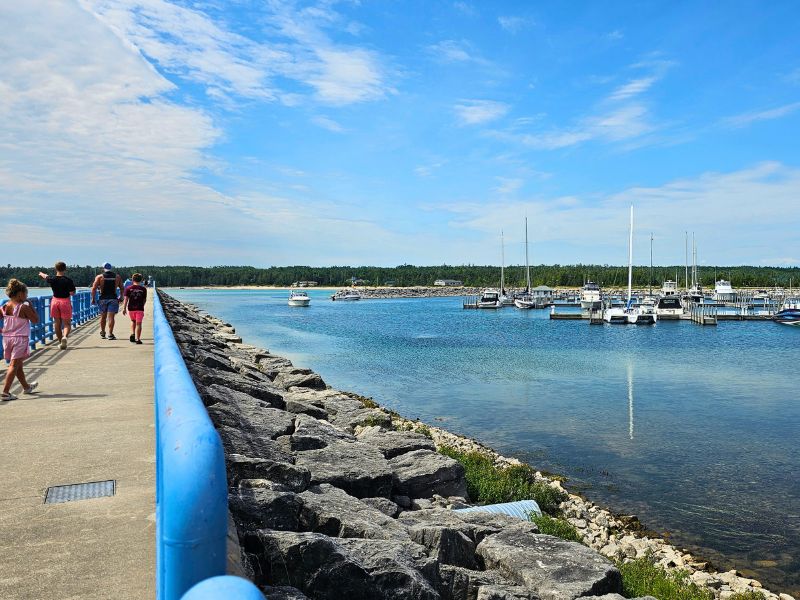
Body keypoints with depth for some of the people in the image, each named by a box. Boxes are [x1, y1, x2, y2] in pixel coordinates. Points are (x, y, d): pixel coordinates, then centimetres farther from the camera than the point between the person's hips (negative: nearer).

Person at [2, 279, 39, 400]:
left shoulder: (4, 307, 3)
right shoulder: (24, 307, -13)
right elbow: (36, 320, -4)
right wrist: (30, 306, -1)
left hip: (7, 338, 7)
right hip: (20, 339, -7)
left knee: (18, 364, 20)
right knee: (14, 365, -6)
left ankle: (26, 387, 38)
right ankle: (5, 392, -13)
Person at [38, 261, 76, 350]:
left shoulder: (52, 279, -2)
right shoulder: (68, 280, -13)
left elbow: (45, 276, 21)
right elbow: (72, 293, -15)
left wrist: (41, 274, 45)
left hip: (55, 301, 3)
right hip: (65, 301, -3)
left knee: (57, 323, 15)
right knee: (67, 323, 0)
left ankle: (60, 342, 21)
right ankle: (65, 336, -29)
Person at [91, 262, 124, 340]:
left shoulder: (99, 277, 0)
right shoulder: (117, 277, 5)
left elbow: (94, 288, -6)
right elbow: (121, 288, 9)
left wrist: (93, 298, 2)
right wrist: (120, 297, 20)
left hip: (103, 299, 0)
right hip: (113, 298, 0)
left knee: (103, 316, 15)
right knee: (111, 317, -3)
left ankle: (102, 333, 27)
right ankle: (110, 334, -9)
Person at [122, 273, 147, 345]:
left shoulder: (128, 288, 0)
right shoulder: (143, 289, -1)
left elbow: (126, 299, -5)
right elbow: (144, 300, 4)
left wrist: (124, 308, -2)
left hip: (131, 308, 2)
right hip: (140, 308, -2)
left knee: (133, 321, 24)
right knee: (138, 323, 0)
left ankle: (132, 333, 8)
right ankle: (137, 339, -2)